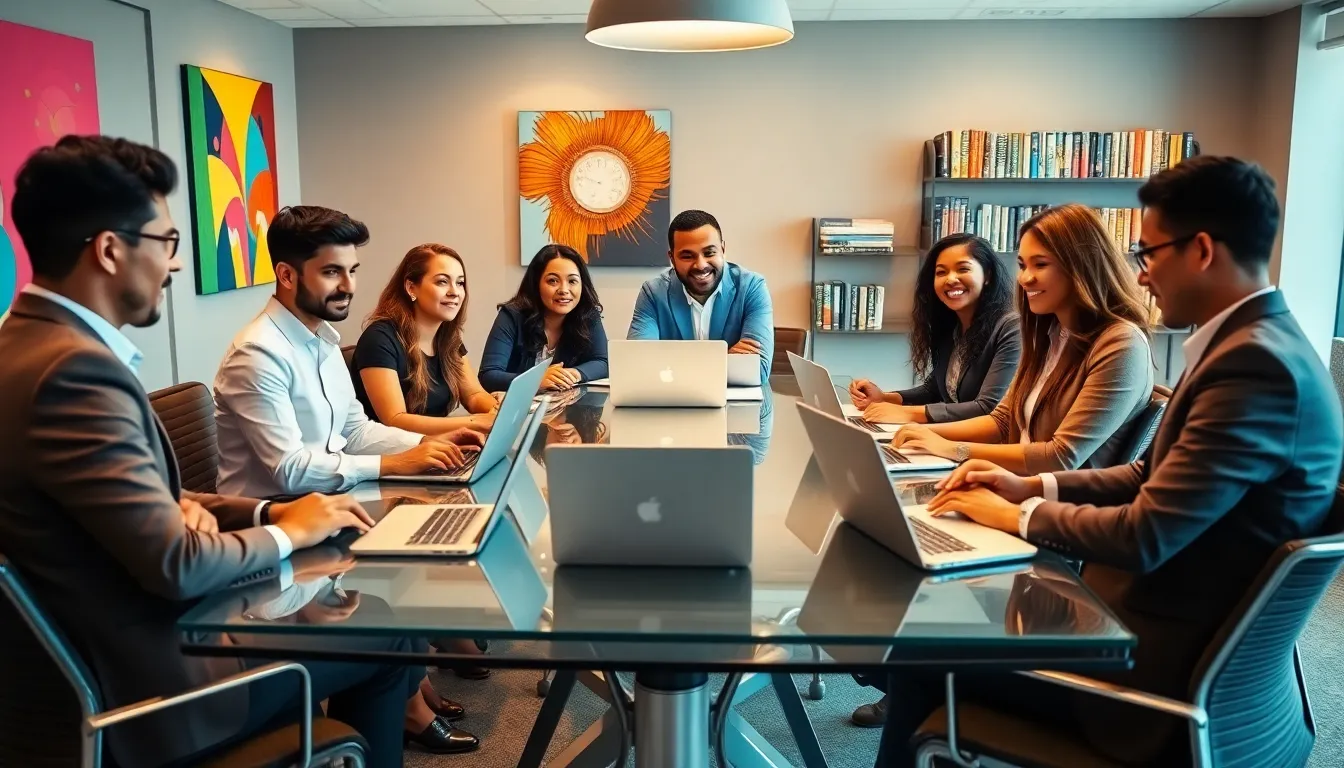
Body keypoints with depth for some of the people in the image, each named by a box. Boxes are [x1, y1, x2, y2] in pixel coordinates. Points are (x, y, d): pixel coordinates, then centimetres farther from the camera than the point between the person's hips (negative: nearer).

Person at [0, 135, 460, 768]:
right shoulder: (75, 367, -27)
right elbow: (178, 565, -27)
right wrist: (288, 533, -10)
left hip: (116, 646, 9)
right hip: (153, 680, -9)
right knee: (389, 633, 5)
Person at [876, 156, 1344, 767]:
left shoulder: (1257, 363, -26)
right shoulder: (1253, 345, 7)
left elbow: (1145, 537, -28)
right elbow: (1150, 476, 13)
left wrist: (1016, 515, -12)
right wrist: (1032, 487, 2)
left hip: (1167, 662, -9)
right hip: (1162, 619, 9)